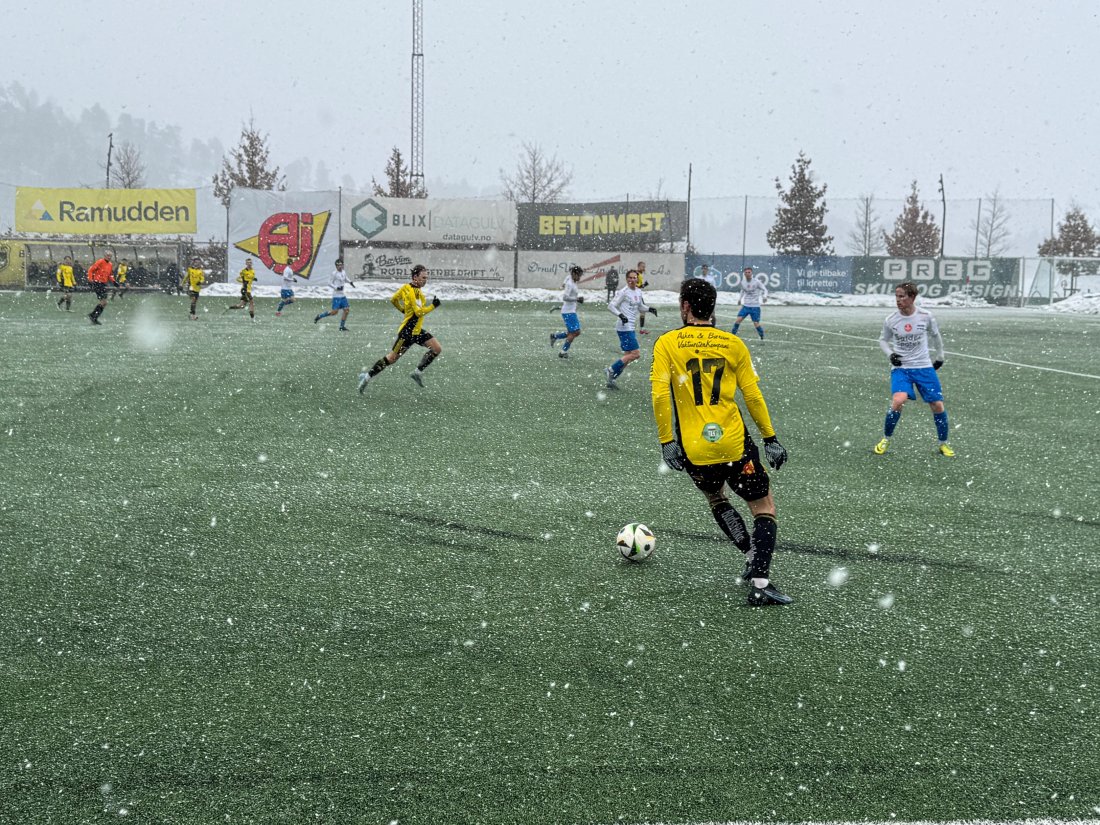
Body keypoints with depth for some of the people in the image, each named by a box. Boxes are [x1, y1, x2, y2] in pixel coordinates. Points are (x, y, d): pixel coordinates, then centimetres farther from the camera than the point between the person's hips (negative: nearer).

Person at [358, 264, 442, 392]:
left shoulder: (407, 287, 5)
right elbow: (419, 312, -26)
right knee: (392, 358, -1)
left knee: (437, 349, 3)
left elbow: (393, 299, 16)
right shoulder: (414, 292, -23)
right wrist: (433, 306, -21)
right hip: (408, 331, -10)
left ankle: (418, 372, 9)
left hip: (417, 330, 10)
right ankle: (367, 376, 10)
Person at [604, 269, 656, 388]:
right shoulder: (624, 292, -11)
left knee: (628, 356, 11)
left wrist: (649, 309, 8)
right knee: (635, 354, -13)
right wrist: (620, 315, -27)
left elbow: (640, 307, 27)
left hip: (630, 328, 9)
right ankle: (611, 370, -6)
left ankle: (612, 379, 16)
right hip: (625, 328, -9)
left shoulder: (638, 292, 13)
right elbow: (610, 306, -13)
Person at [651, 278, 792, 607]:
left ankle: (753, 557, 19)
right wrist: (770, 438, 10)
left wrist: (666, 441, -4)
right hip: (734, 443, -1)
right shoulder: (733, 343, 3)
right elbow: (752, 395, 2)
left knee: (715, 497, 30)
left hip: (694, 450, 1)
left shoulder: (667, 343, 1)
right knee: (764, 506, 9)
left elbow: (659, 394, -8)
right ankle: (760, 582, -7)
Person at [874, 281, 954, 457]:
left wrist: (939, 356, 19)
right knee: (898, 401, -25)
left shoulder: (925, 316, -7)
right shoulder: (891, 320, -8)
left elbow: (935, 335, 13)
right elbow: (883, 340, 10)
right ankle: (886, 439, -2)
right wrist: (890, 354, -7)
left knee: (937, 405, -1)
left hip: (924, 367, 1)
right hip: (900, 367, -1)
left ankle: (943, 444, 21)